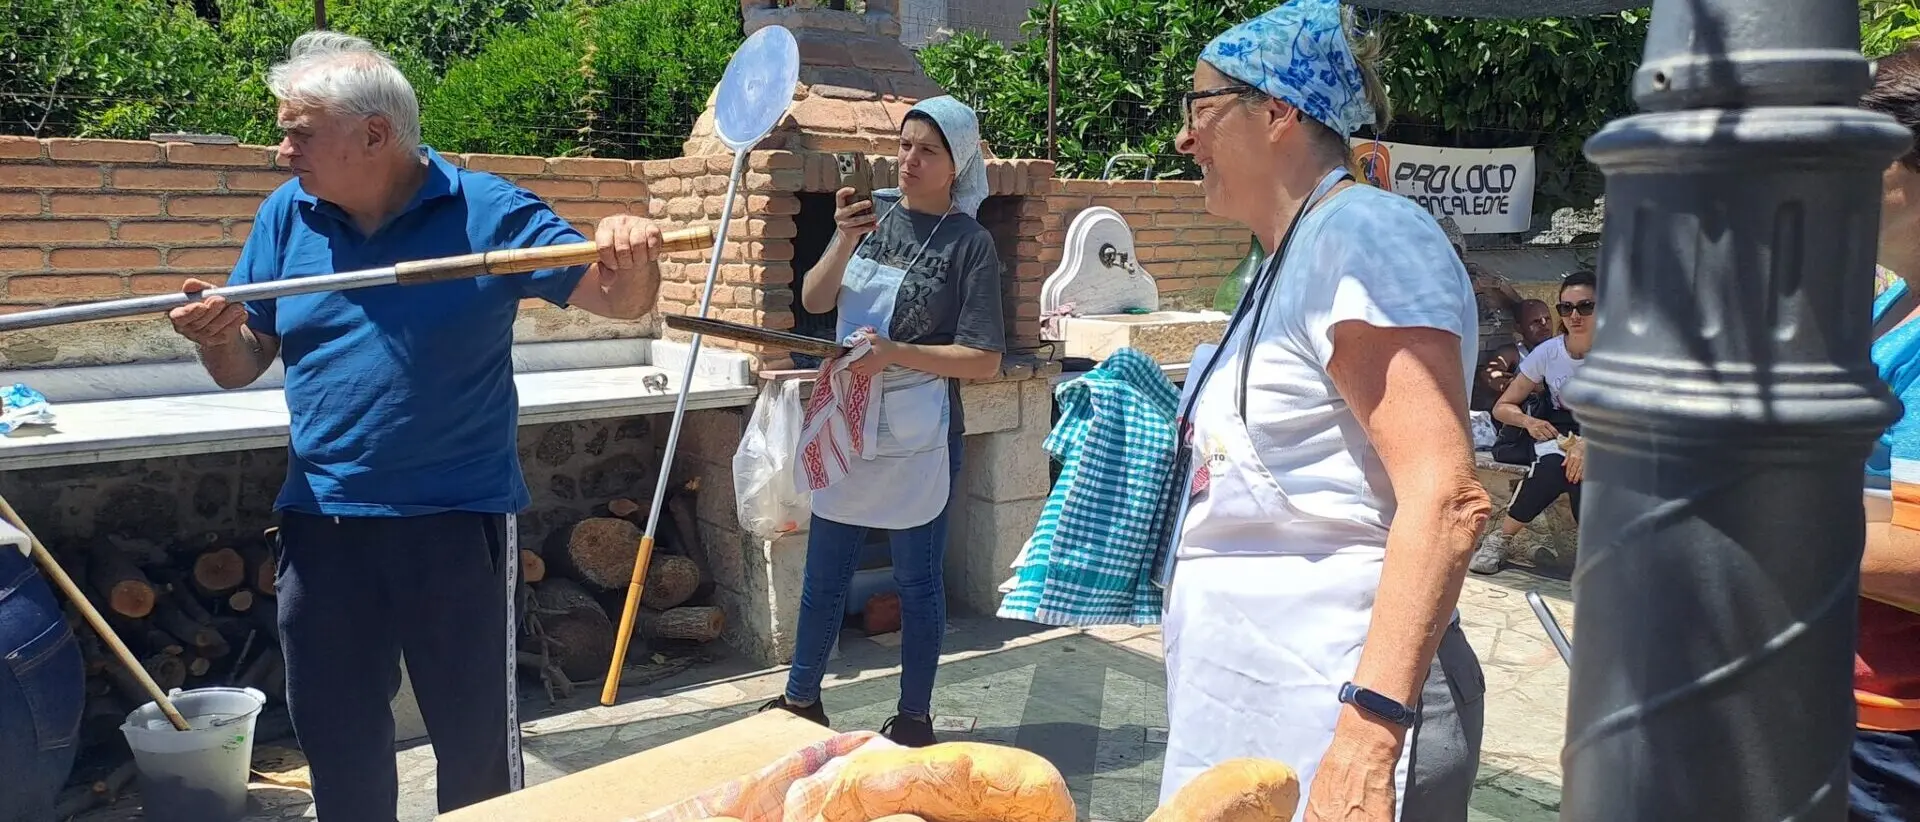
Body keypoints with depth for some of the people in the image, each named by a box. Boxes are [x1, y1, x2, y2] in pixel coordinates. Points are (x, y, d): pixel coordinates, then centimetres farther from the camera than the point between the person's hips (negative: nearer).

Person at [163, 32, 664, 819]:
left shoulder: (486, 210, -8)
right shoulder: (286, 214, 3)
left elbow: (622, 302, -9)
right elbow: (243, 368, 8)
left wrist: (630, 256, -33)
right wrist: (216, 335, -16)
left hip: (459, 518, -4)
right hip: (322, 522, 4)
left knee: (476, 738, 10)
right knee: (334, 737, 18)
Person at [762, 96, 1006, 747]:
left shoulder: (968, 241, -8)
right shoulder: (873, 212, 6)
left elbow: (985, 361, -11)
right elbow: (814, 300, 0)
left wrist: (894, 352, -20)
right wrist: (846, 241, -17)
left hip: (919, 438, -4)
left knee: (917, 581, 8)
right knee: (824, 575, 14)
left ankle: (914, 719, 23)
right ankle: (801, 699, 32)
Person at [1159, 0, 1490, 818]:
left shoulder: (1362, 234, -13)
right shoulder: (1290, 260, 15)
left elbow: (1444, 502, -22)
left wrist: (1368, 733, -28)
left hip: (1326, 715, -9)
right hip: (1245, 702, 9)